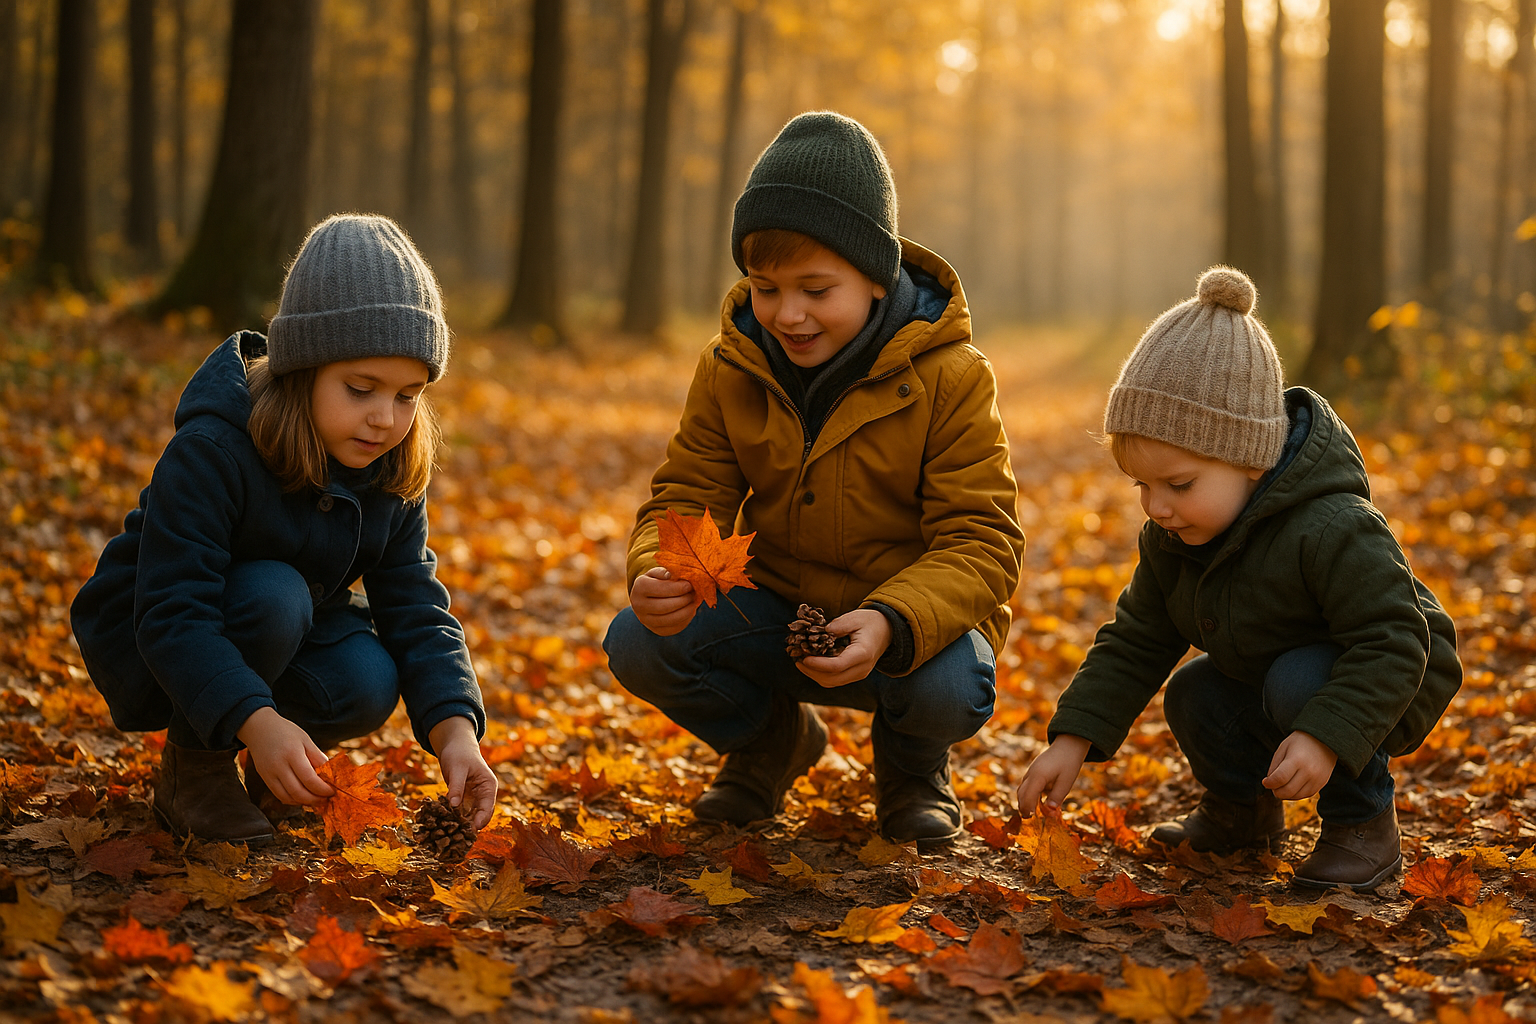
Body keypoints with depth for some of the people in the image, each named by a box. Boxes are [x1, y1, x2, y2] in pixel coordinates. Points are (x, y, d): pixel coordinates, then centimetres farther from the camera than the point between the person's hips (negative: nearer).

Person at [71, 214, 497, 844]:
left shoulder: (391, 475, -10)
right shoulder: (210, 453, -31)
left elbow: (417, 611, -12)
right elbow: (172, 616, -35)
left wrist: (455, 730, -30)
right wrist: (258, 722, -50)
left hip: (287, 637, 5)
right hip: (145, 650, -5)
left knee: (368, 681, -25)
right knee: (274, 596, -34)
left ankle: (275, 771, 7)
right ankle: (193, 765, -11)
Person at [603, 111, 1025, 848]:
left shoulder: (951, 379, -17)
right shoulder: (730, 370, -5)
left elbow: (981, 544, -21)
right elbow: (687, 499, -4)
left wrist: (891, 625, -41)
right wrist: (659, 576, -30)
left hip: (918, 620, -3)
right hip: (776, 609, 3)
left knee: (951, 689, -37)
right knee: (635, 644, -22)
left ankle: (910, 763, 5)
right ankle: (769, 737, 11)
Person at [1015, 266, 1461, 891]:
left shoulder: (1332, 531, -37)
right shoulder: (1172, 538, -10)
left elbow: (1391, 643, -35)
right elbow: (1136, 641, -3)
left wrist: (1325, 736, -44)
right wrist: (1074, 738, -12)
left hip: (1384, 692, -8)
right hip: (1271, 683, 8)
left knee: (1299, 681, -32)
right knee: (1193, 696, -6)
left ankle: (1363, 825, -13)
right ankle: (1245, 808, 21)